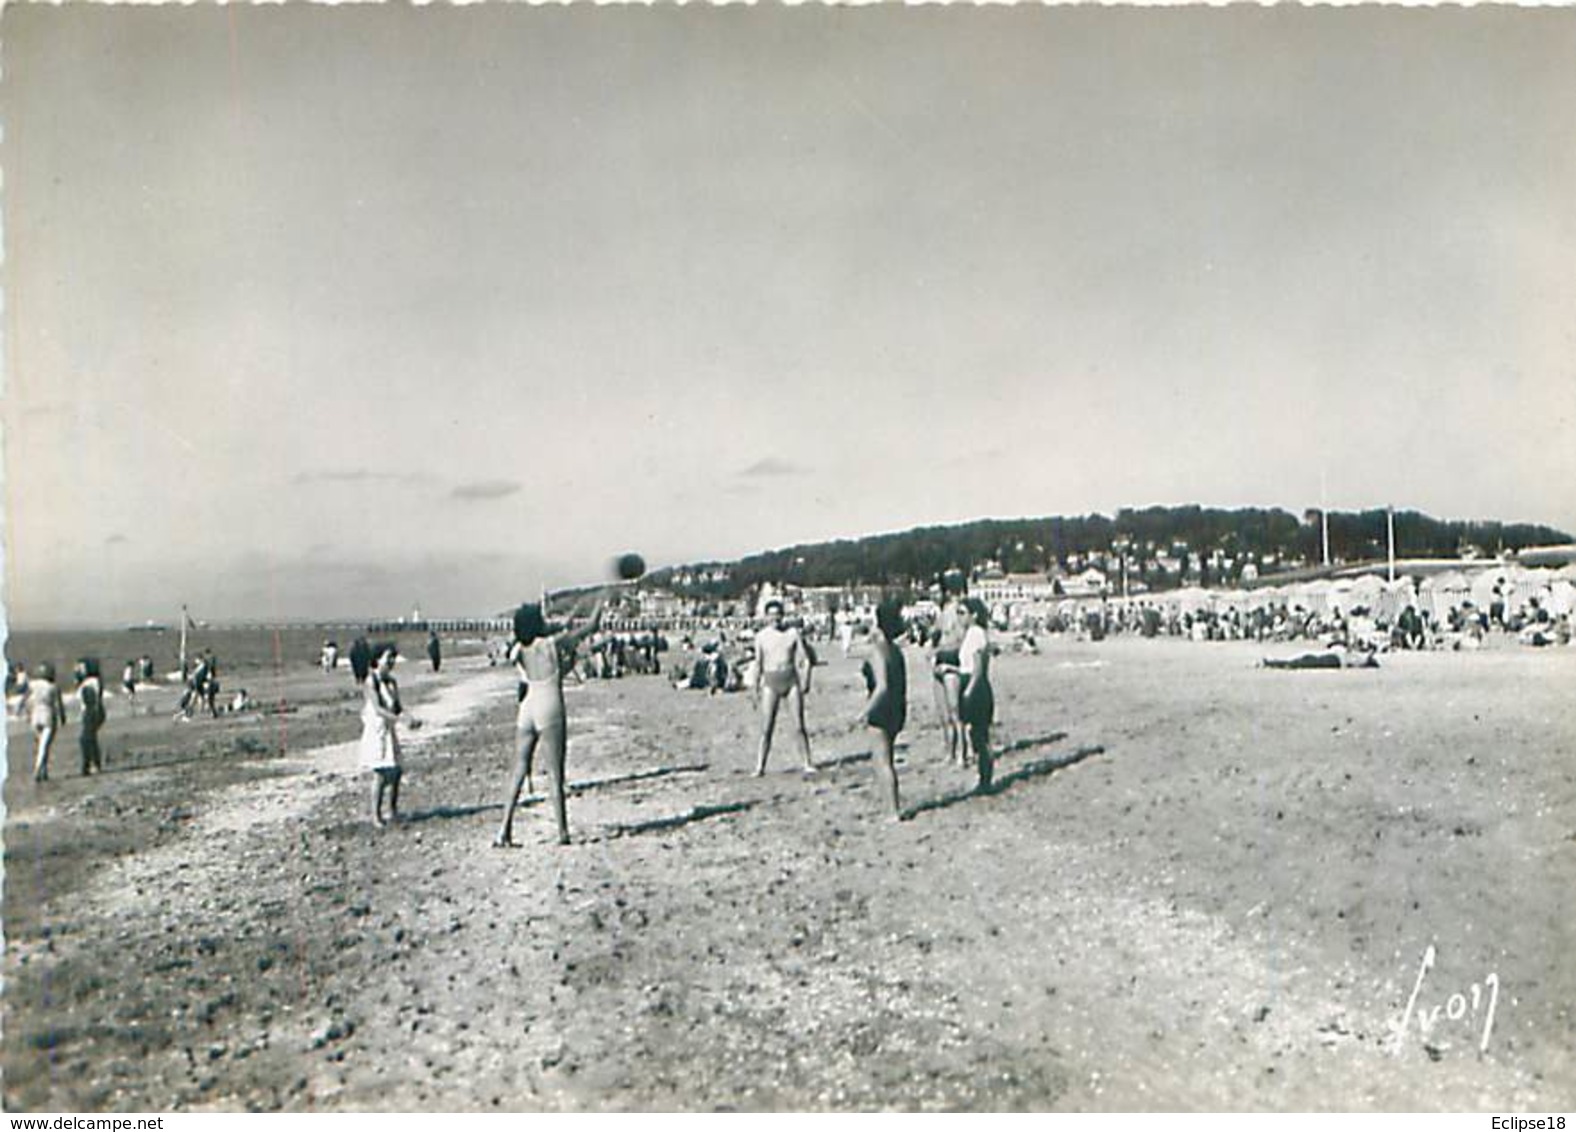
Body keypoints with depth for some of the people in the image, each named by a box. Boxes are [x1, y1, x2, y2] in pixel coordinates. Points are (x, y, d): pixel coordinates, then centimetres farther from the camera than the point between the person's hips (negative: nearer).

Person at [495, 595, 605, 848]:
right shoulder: (553, 643, -6)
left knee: (519, 772, 9)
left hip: (527, 711, 5)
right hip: (550, 713, -5)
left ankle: (504, 831, 6)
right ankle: (563, 832, 1)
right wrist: (601, 605, 20)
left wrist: (570, 654, 19)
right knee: (555, 775, -1)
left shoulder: (520, 651, 7)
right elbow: (592, 626, 4)